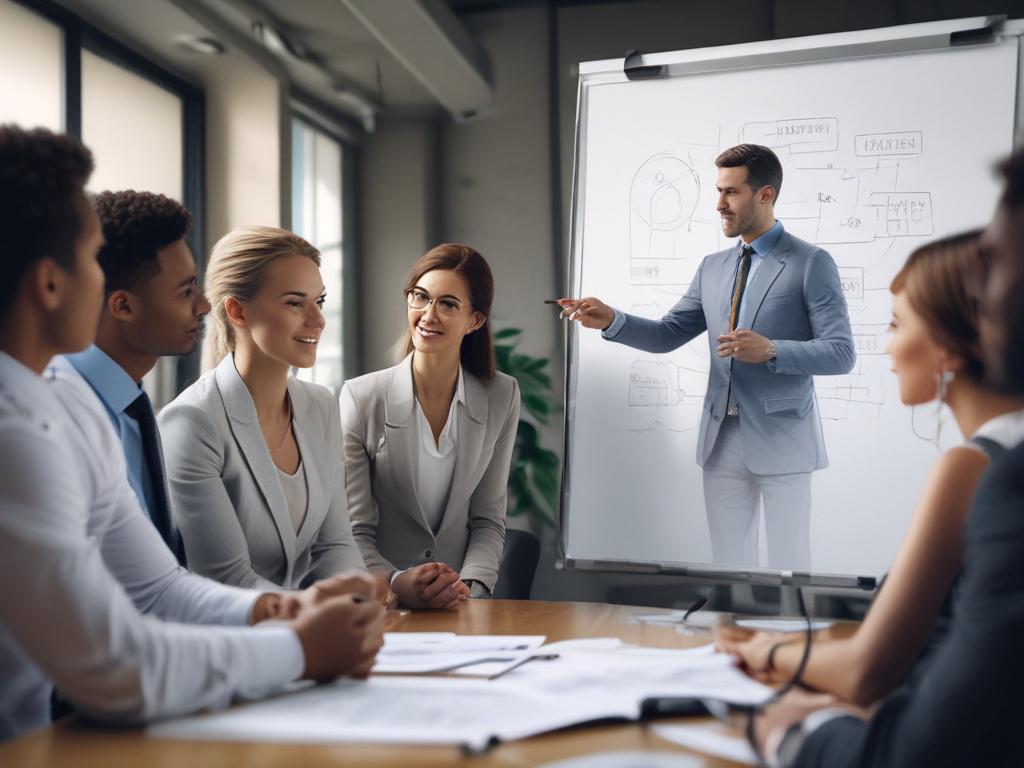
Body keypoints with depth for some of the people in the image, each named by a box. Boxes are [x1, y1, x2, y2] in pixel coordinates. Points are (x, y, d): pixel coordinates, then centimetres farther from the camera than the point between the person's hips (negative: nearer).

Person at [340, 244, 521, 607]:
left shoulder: (502, 398, 3)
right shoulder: (360, 398, -5)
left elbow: (488, 521, 6)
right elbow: (353, 532, -4)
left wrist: (468, 587, -11)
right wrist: (397, 584, -22)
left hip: (461, 605, 1)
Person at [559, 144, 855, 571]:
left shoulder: (811, 264, -5)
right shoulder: (713, 267, 12)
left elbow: (841, 354, -9)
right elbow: (668, 335, 12)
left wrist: (771, 350, -22)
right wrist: (611, 321, -4)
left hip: (781, 440, -5)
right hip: (721, 441, 5)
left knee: (788, 568, 4)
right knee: (728, 566, 13)